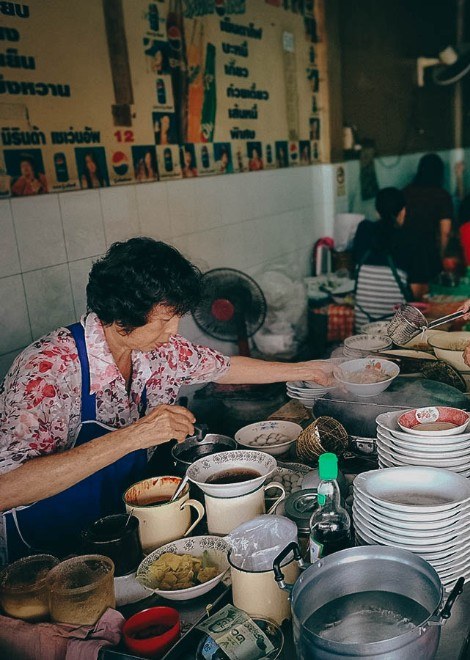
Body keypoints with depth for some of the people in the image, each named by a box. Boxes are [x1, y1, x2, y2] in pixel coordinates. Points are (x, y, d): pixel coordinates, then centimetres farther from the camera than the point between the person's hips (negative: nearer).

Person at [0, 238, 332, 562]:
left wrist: (304, 370, 16)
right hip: (50, 554, -6)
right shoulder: (50, 368, -27)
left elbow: (226, 367, 12)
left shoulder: (160, 349, -6)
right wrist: (132, 436, -38)